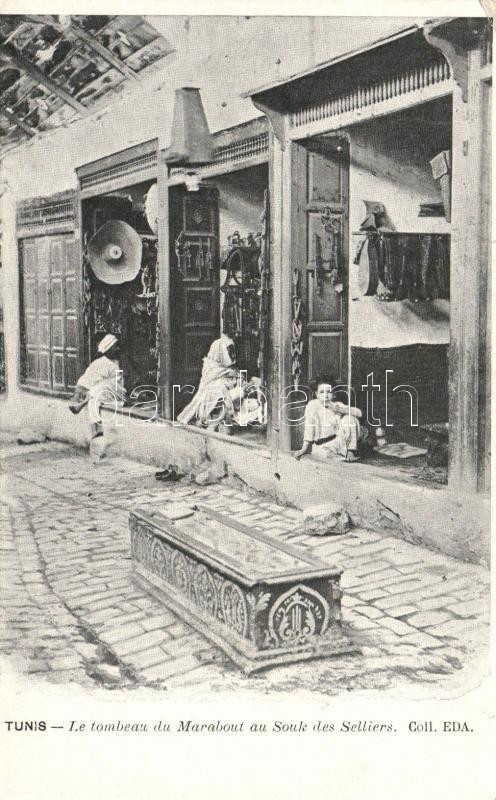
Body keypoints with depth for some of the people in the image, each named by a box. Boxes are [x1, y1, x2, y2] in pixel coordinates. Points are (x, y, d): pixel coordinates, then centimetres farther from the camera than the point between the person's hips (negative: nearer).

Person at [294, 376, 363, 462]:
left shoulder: (337, 405, -2)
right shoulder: (312, 404, -7)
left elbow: (359, 413, -13)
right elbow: (309, 426, -11)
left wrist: (340, 409, -26)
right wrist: (304, 448, -17)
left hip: (338, 440, 1)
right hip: (321, 444, -1)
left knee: (350, 419, -17)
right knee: (323, 454, -33)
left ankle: (351, 452, -9)